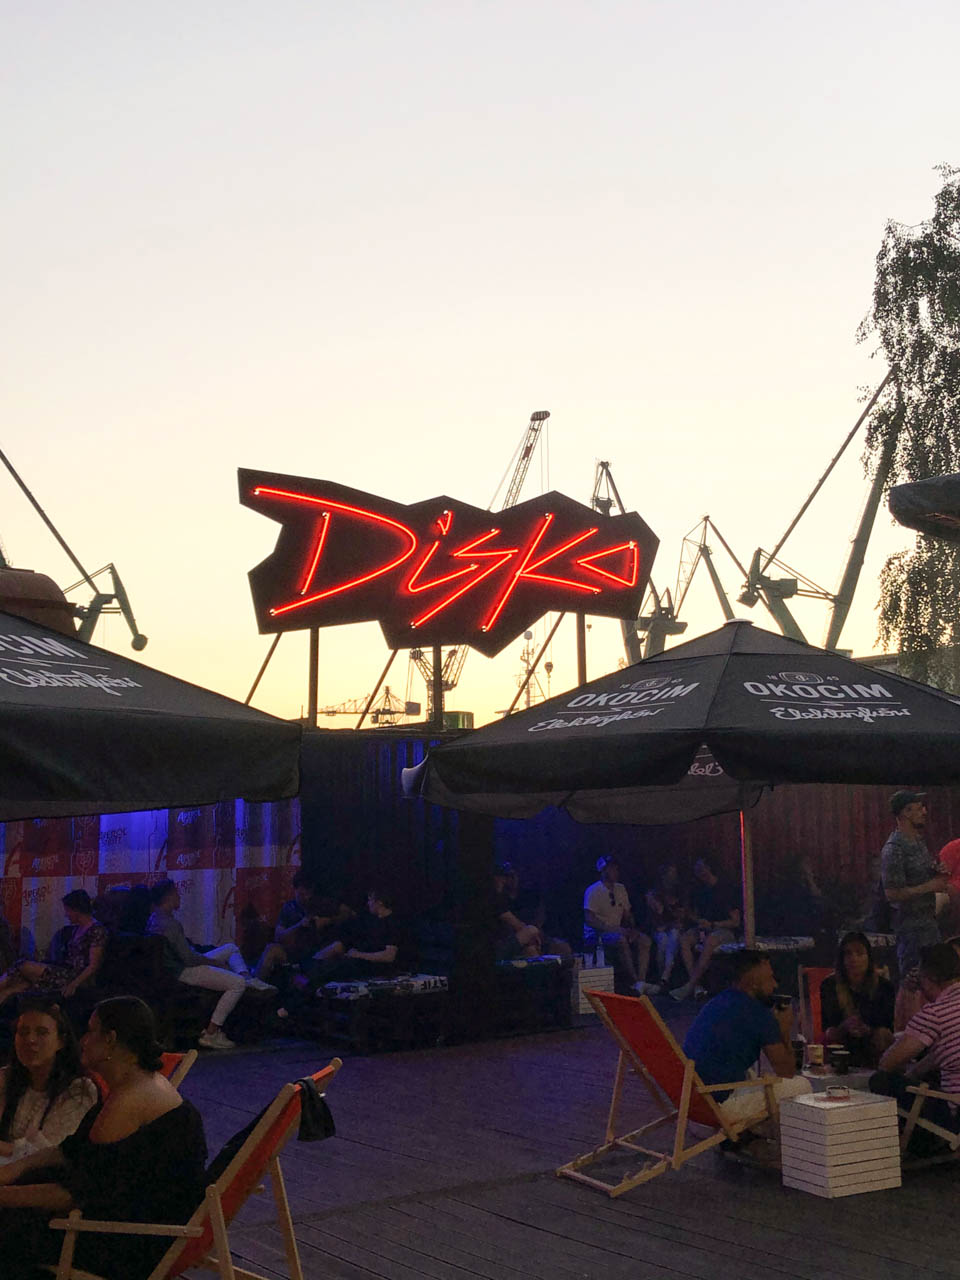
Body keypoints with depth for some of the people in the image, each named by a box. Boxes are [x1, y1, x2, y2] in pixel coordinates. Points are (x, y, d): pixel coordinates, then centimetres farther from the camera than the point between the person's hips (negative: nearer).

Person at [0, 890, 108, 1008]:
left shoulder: (97, 931, -11)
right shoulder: (75, 929, 18)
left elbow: (93, 966, -15)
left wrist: (73, 985, -24)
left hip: (78, 977, -8)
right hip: (66, 973, 8)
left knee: (22, 967, -13)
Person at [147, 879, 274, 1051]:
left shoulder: (154, 918, 8)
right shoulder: (170, 924, -24)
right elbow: (189, 958, -25)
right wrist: (216, 962, -10)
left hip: (181, 965, 11)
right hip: (184, 972, -11)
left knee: (231, 948, 22)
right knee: (238, 984, -20)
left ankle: (249, 978, -1)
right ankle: (210, 1035, -17)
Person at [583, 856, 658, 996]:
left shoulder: (621, 889, 14)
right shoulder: (593, 891, -9)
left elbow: (628, 915, 19)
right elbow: (589, 920, -18)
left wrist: (631, 929, -5)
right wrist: (616, 929, -24)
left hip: (616, 931, 7)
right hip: (595, 935, -7)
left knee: (644, 939, -17)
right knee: (620, 940, -36)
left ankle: (641, 981, -29)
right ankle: (635, 983, -35)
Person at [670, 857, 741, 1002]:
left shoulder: (724, 889, -6)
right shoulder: (698, 890, 12)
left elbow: (735, 921, -8)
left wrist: (712, 925, -17)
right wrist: (700, 924, -2)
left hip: (725, 930, -6)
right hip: (704, 928, 6)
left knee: (709, 941, -37)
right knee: (684, 940, -24)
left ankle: (690, 986, -38)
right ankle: (696, 985, -32)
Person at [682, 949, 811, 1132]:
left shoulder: (715, 1003, 14)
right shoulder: (758, 1014, -10)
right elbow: (786, 1071, -1)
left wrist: (774, 1028, 23)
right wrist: (784, 1033, 13)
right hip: (719, 1104, -8)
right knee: (801, 1086, 4)